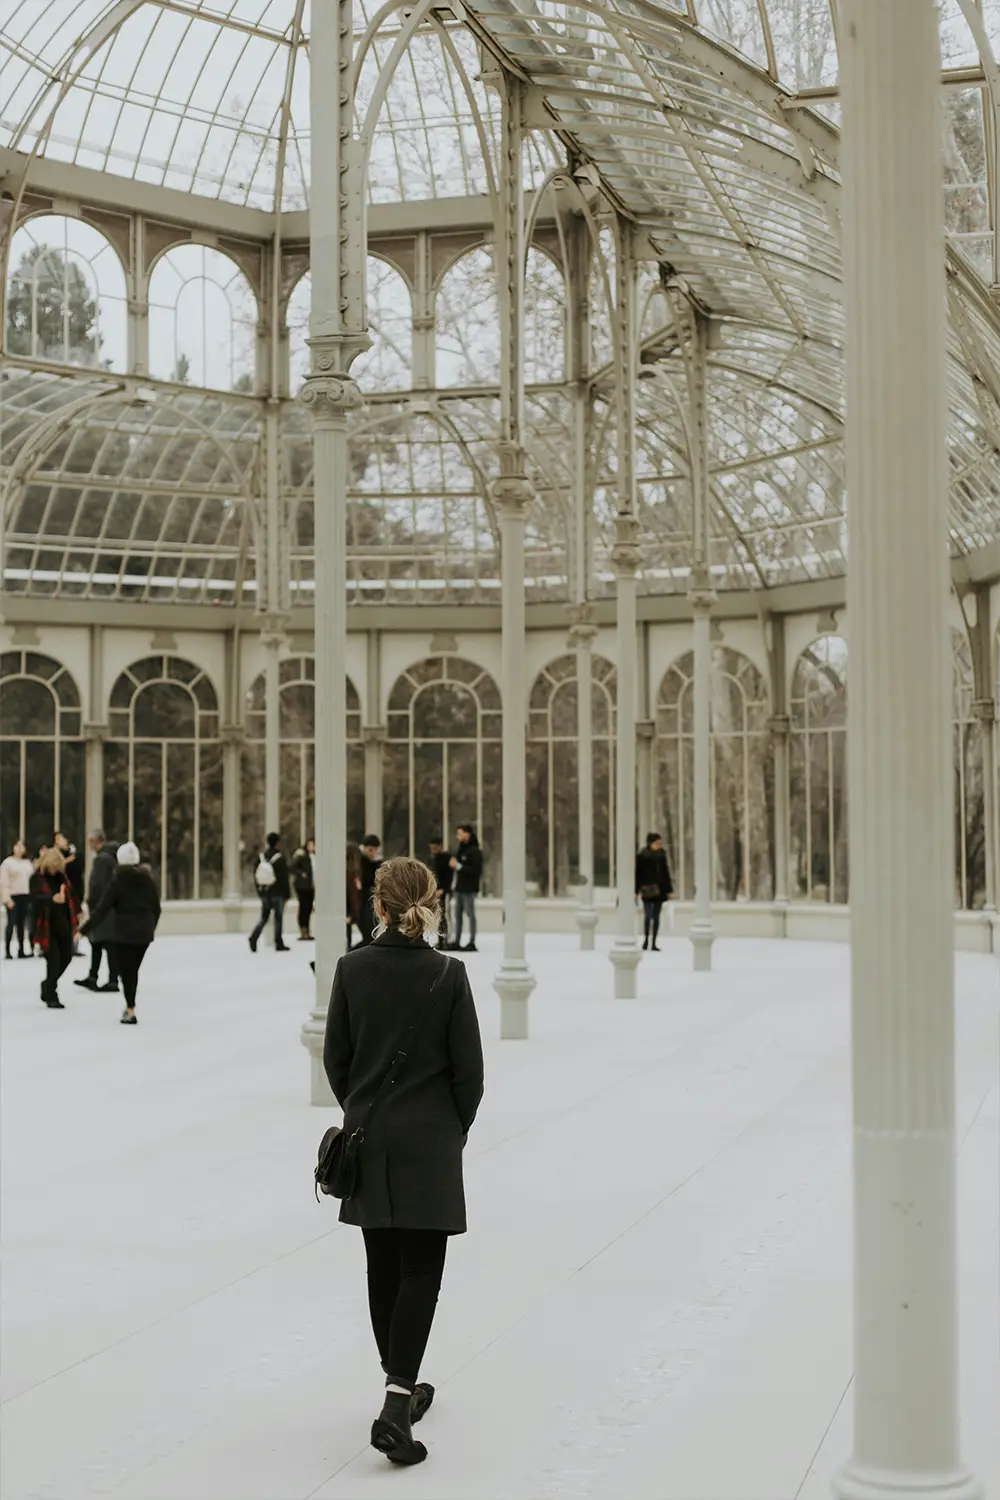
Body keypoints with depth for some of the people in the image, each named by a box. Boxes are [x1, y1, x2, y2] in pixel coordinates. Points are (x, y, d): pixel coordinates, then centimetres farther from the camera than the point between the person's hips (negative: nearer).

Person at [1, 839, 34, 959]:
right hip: (12, 896, -5)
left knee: (22, 923, 6)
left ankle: (21, 950, 9)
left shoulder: (28, 863, 16)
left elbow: (32, 879, 16)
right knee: (11, 923, -6)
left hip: (25, 896, 5)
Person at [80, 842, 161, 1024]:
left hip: (125, 932, -4)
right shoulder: (148, 879, 5)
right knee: (133, 969, 17)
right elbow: (156, 908, 11)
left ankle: (130, 1012, -3)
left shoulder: (117, 881, -7)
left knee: (126, 970, 2)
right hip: (144, 932, 4)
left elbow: (102, 910, -11)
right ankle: (129, 1006, 25)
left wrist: (84, 930, -8)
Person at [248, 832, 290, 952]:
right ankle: (279, 944, 7)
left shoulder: (261, 857, 3)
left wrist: (259, 890, 17)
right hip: (277, 893, -5)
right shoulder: (279, 858, -13)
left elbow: (255, 875, 8)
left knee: (264, 918, 11)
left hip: (264, 892, 5)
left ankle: (254, 937, -11)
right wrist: (287, 893, -4)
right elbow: (284, 877, -12)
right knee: (278, 918, 4)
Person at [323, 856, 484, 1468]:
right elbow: (469, 1068, -8)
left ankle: (403, 1389, 28)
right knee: (421, 1272, 1)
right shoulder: (448, 975, -11)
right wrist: (456, 1130, 8)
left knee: (384, 1268, 15)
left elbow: (336, 1057, 2)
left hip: (368, 1142, 3)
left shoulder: (353, 969, -4)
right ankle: (397, 1407, -10)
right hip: (429, 1143, -3)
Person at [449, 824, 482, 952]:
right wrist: (453, 864, 4)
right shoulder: (461, 849, 14)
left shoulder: (475, 851, -11)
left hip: (469, 888, -8)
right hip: (459, 887, 8)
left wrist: (459, 866, -17)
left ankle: (472, 943, 0)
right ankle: (457, 942, 14)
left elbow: (476, 870, -18)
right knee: (458, 914, 9)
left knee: (470, 914, -3)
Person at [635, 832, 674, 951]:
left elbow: (666, 873, 15)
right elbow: (637, 873, -6)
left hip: (659, 890, 4)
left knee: (656, 917, 5)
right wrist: (635, 891, -9)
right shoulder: (642, 855, -5)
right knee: (648, 915, -11)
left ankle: (653, 943, 9)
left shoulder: (661, 855, 9)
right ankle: (646, 939, 5)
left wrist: (669, 890, 13)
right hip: (647, 890, -4)